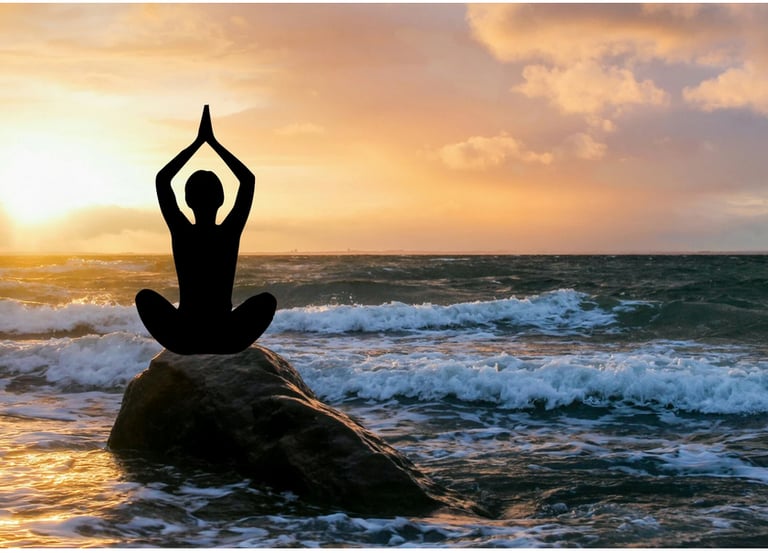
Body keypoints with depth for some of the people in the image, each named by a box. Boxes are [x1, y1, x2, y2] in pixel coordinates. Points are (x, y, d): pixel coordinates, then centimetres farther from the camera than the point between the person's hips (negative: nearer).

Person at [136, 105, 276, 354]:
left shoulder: (180, 232, -5)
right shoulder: (230, 232, -5)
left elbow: (162, 179, 10)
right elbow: (248, 179, 10)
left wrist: (198, 142, 13)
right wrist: (213, 142, 13)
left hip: (183, 339, 0)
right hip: (227, 340, 0)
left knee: (145, 296, 27)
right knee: (267, 299, 26)